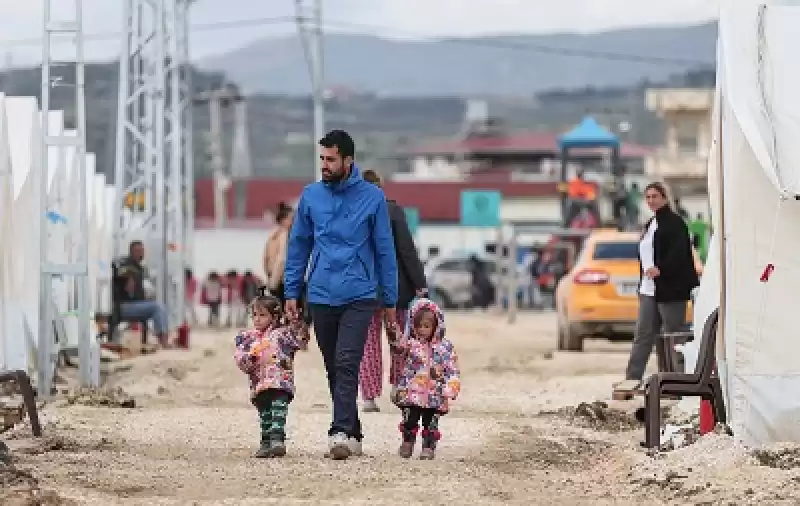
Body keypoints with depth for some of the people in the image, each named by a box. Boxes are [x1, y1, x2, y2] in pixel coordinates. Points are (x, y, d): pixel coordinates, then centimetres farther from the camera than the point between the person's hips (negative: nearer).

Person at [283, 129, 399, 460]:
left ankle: (341, 432, -22)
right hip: (321, 297, 3)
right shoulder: (311, 196, 5)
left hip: (359, 297, -3)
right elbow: (298, 246, 11)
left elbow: (385, 251, 4)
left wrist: (390, 302, 4)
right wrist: (291, 293, 7)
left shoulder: (372, 197, -1)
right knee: (333, 369, 8)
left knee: (346, 364, -16)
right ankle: (352, 435, 17)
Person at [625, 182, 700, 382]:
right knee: (643, 335, 4)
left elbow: (679, 252, -18)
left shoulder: (674, 222, -8)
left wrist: (661, 269, -25)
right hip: (649, 291, 9)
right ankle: (632, 379, 1)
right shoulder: (650, 225, 20)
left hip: (670, 290, -9)